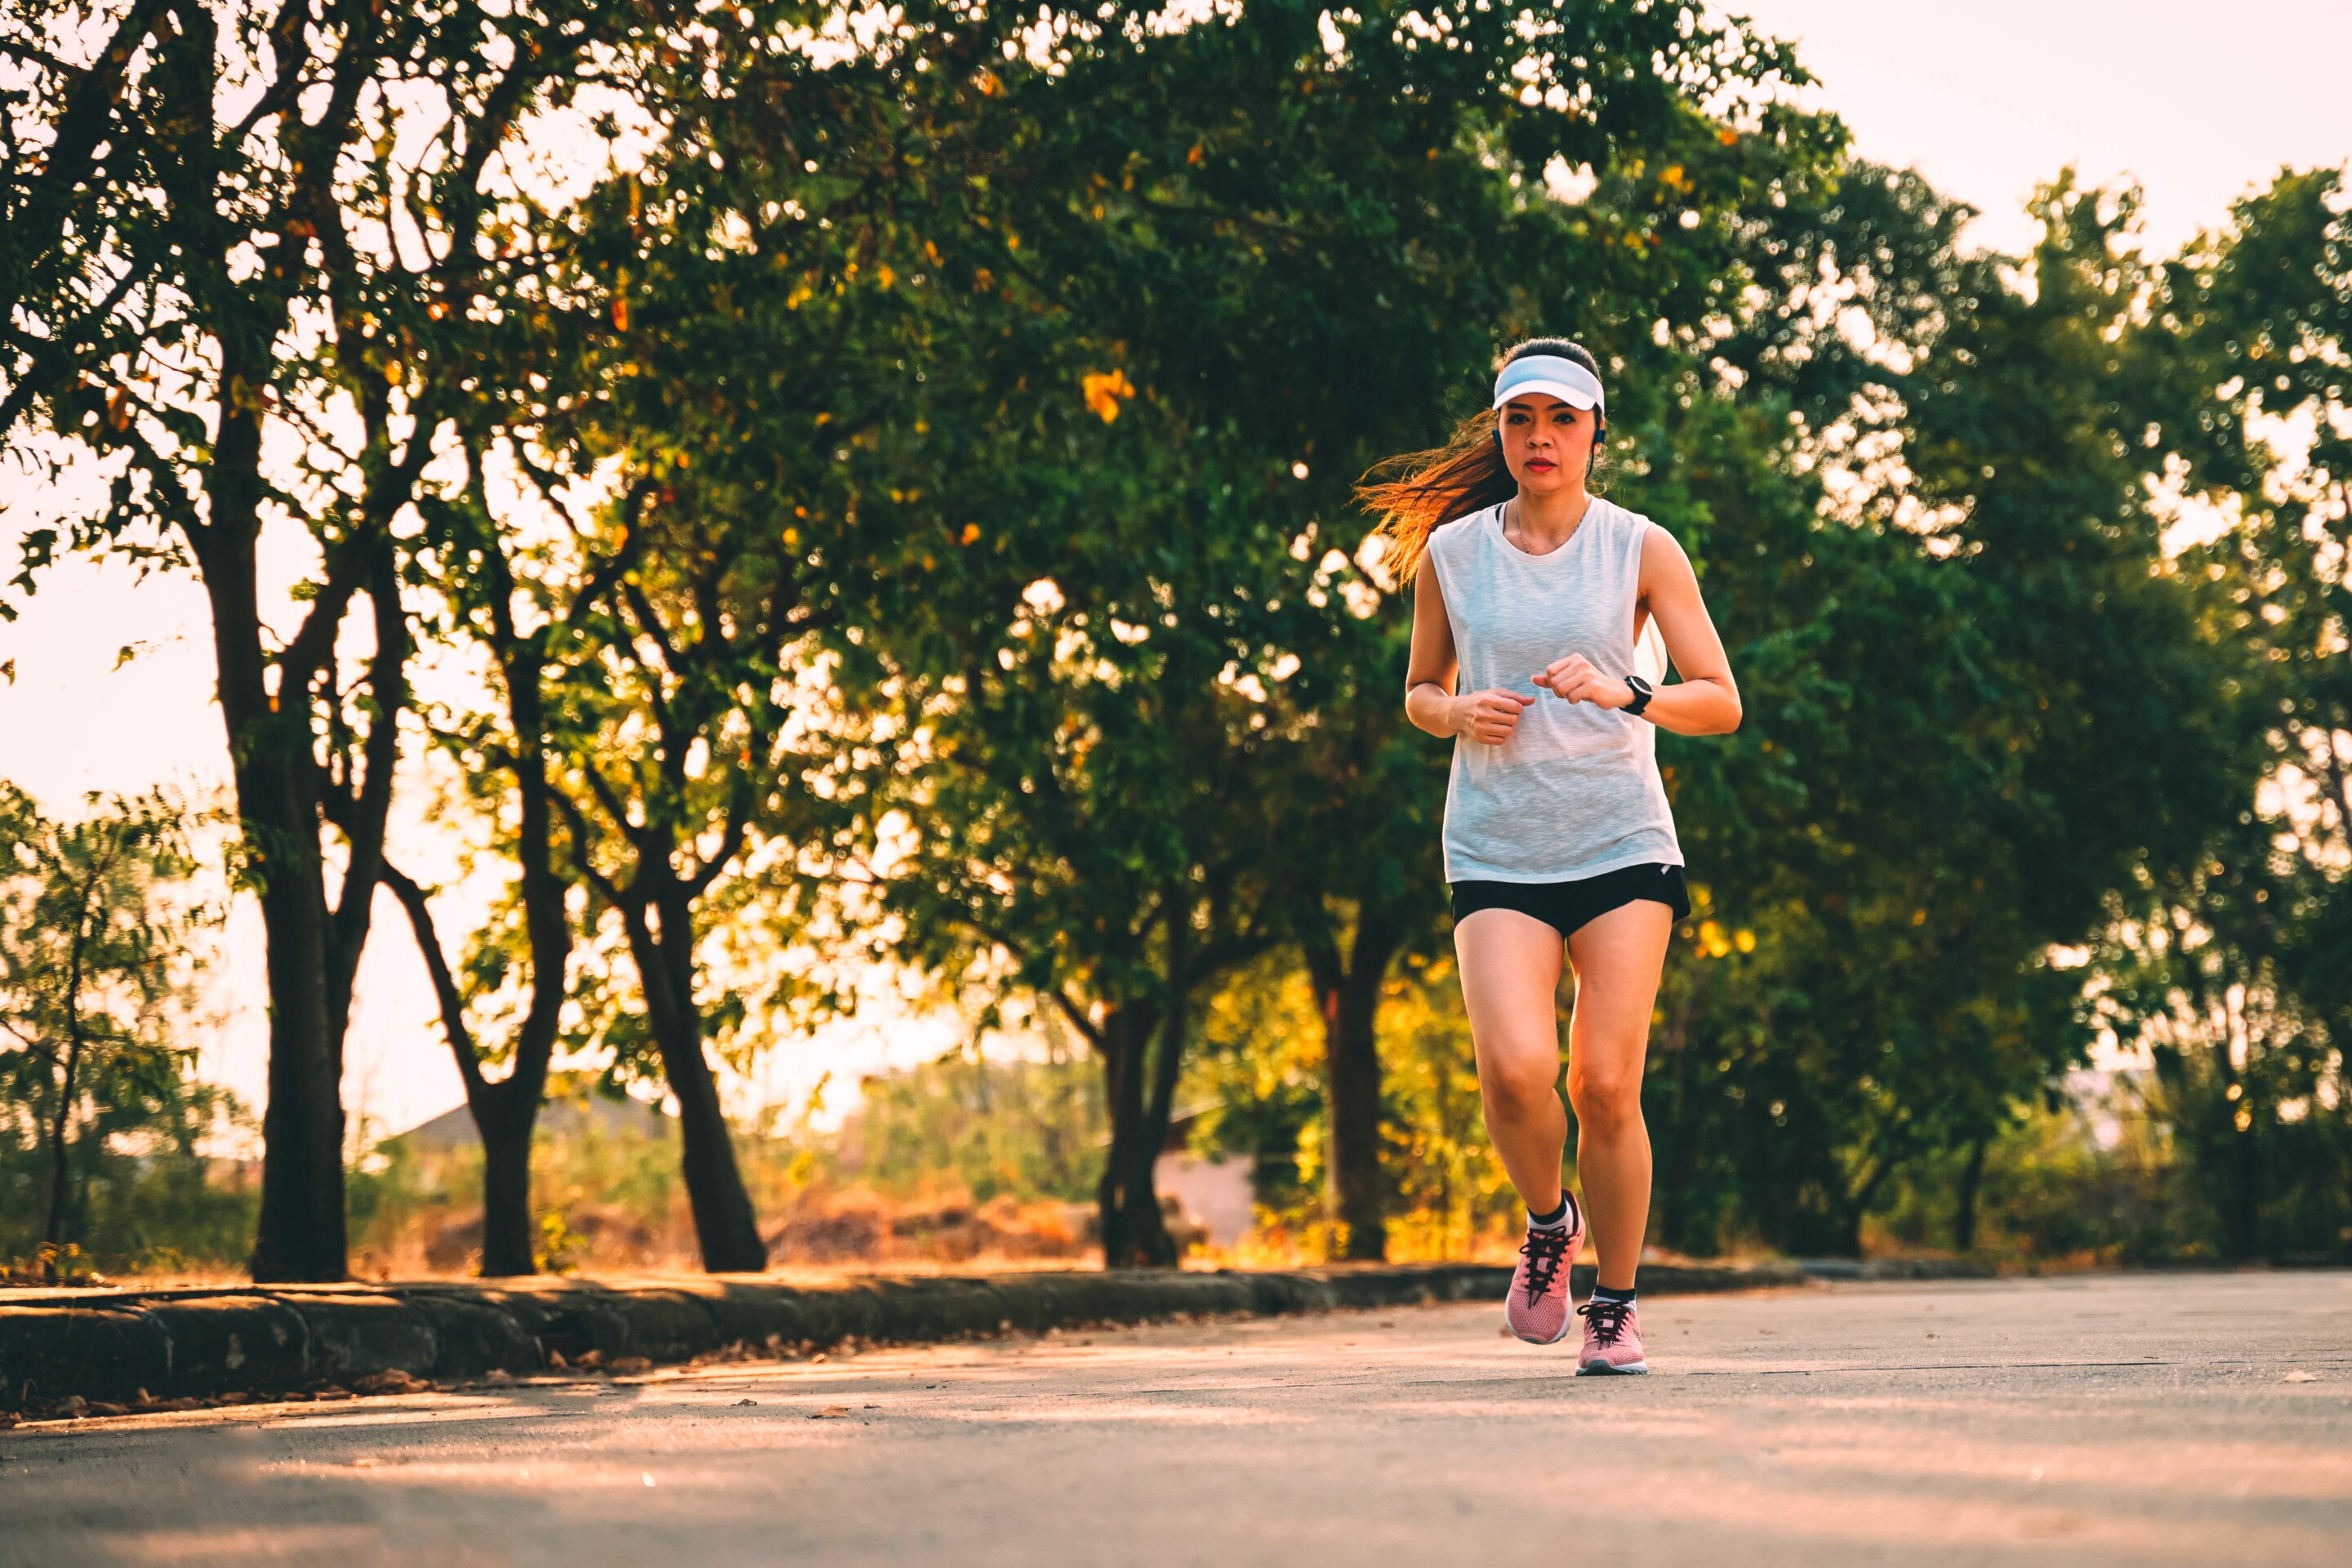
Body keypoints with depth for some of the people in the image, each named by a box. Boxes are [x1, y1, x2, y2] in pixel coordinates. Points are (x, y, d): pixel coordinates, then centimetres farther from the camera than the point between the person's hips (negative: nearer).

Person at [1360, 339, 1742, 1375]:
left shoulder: (1641, 550, 2)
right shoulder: (1448, 553, 6)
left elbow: (1721, 703, 1)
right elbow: (1419, 693, 18)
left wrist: (1626, 694, -18)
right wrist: (1460, 714, -5)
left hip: (1623, 849, -1)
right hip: (1496, 853, 1)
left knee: (1605, 1086, -7)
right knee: (1514, 1070, -20)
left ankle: (1616, 1306, 13)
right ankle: (1547, 1225, 12)